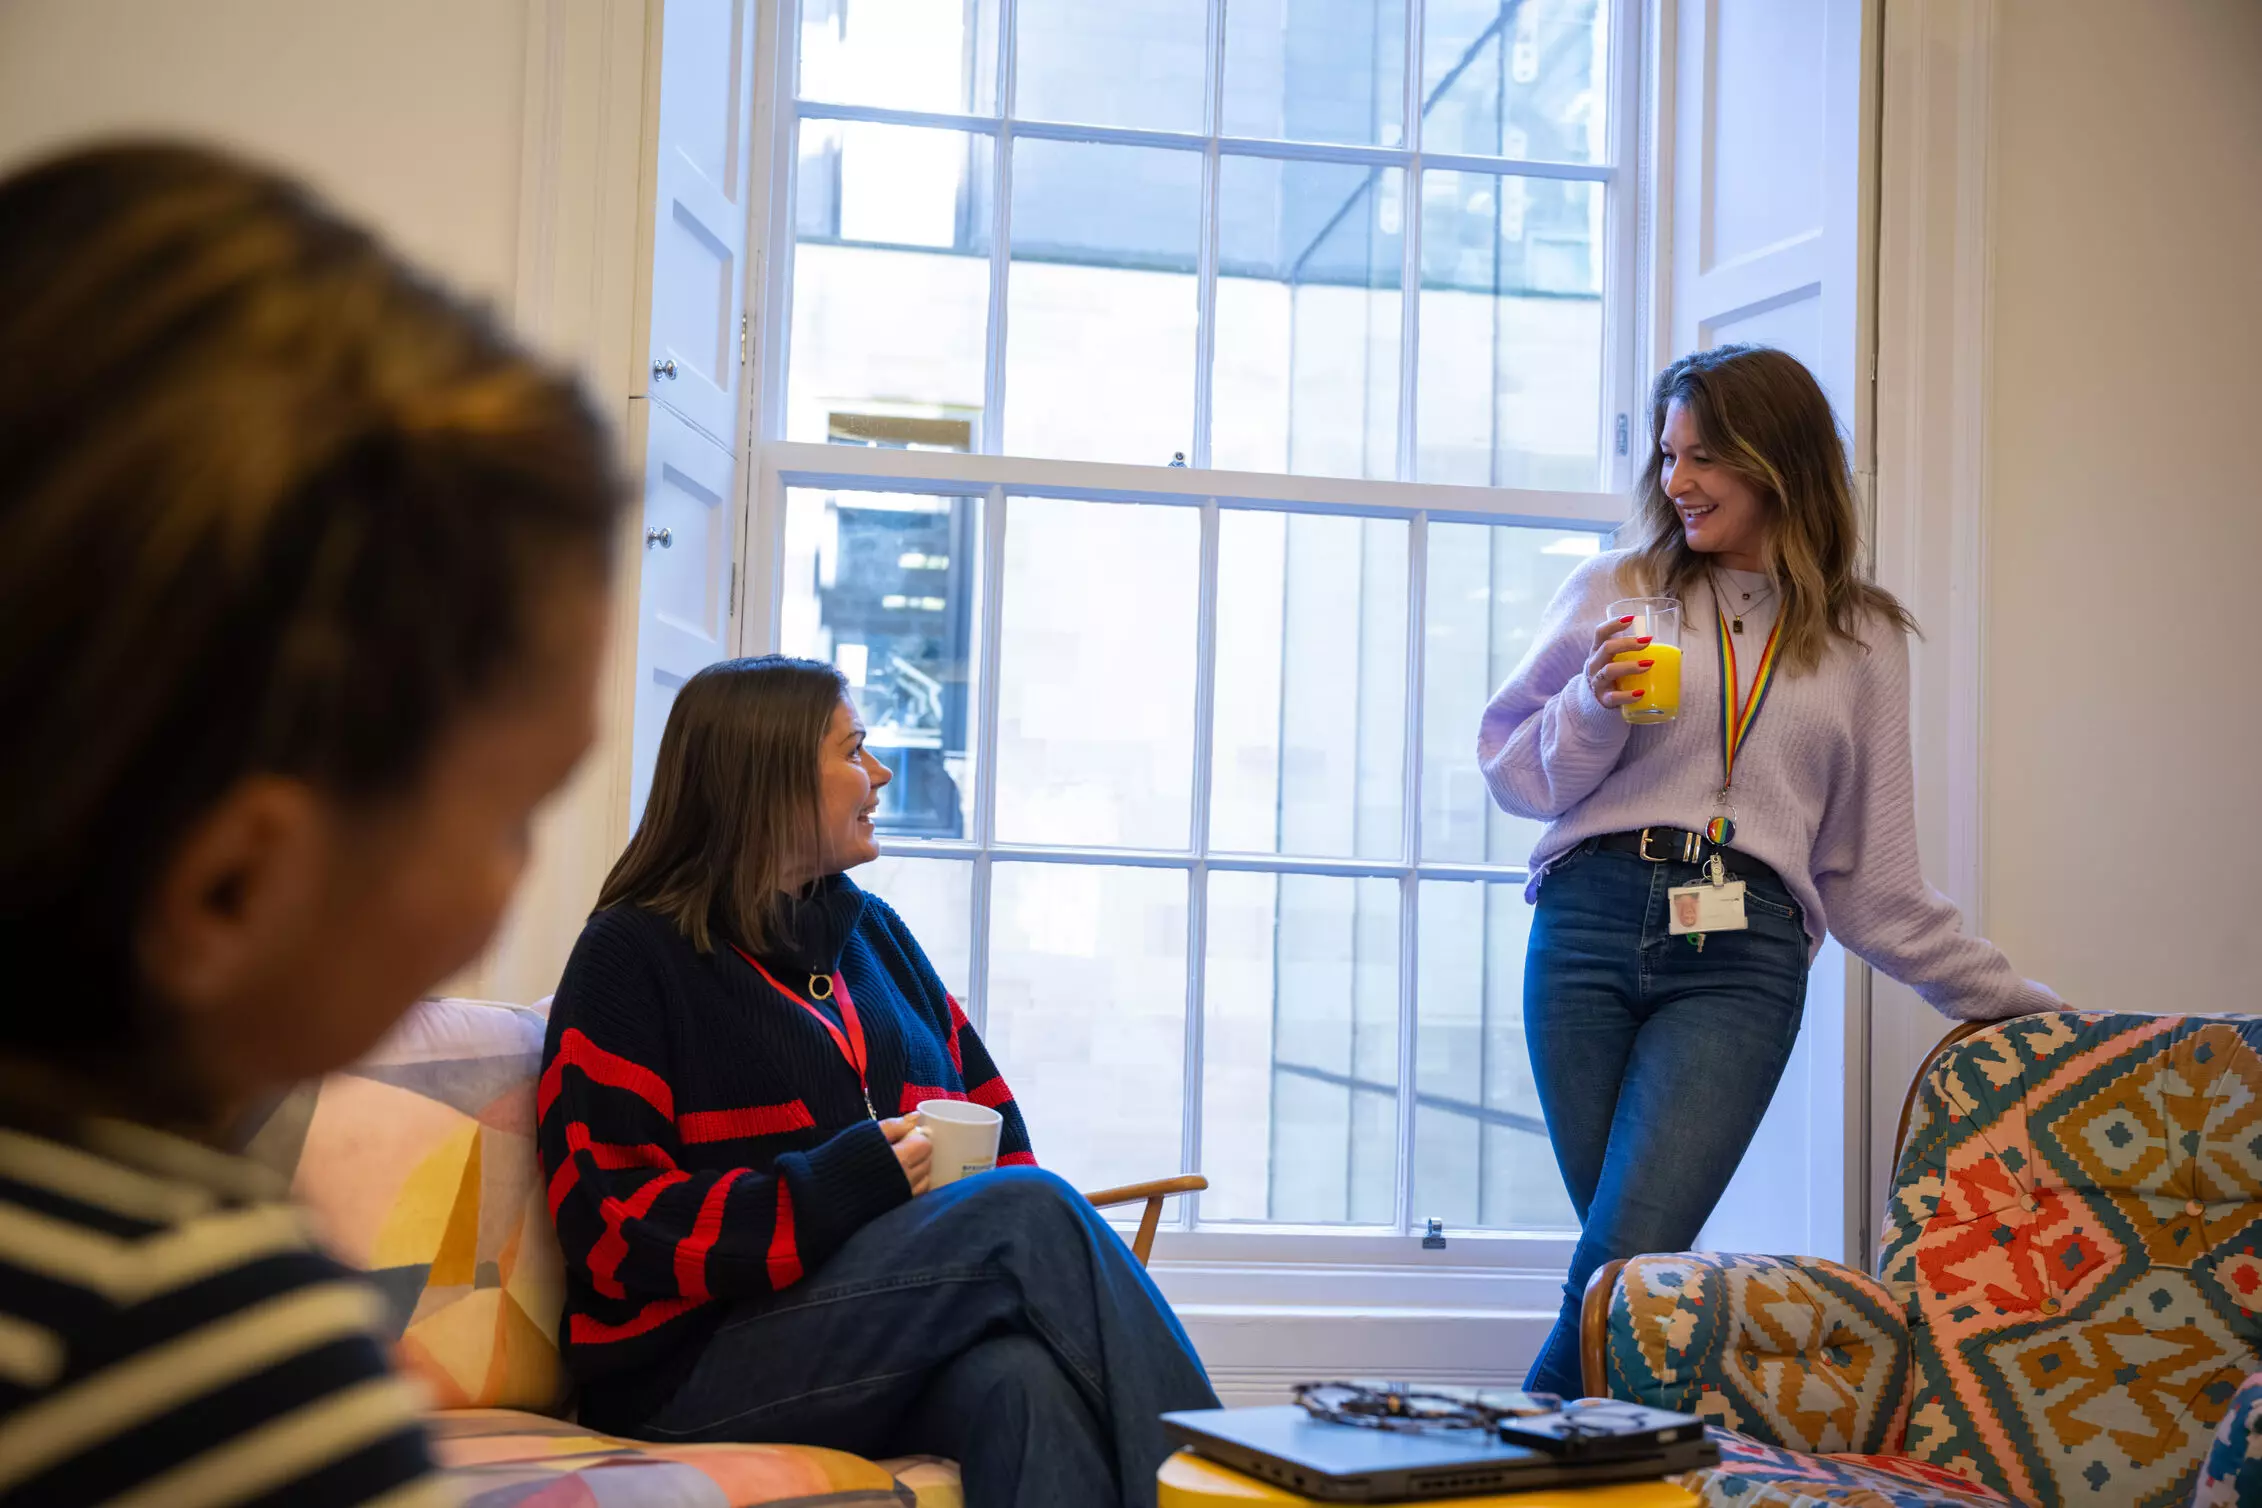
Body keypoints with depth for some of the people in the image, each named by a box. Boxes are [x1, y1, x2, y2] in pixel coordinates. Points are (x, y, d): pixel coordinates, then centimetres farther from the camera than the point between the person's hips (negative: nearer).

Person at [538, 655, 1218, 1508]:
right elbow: (612, 1228, -8)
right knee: (1032, 1213, -29)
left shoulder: (871, 932, 21)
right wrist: (835, 1189, -18)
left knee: (1021, 1375, -34)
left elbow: (992, 1120, 22)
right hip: (700, 1363, -5)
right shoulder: (634, 957, 1)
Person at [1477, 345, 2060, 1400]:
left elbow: (1873, 880, 18)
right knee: (1631, 1268, -3)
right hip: (1591, 924, 1)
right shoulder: (1616, 592, 14)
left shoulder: (1861, 641, 16)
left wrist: (2017, 1003, 16)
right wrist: (1594, 709, -4)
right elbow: (1512, 771, 15)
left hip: (1745, 955, 0)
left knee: (1625, 1264, -15)